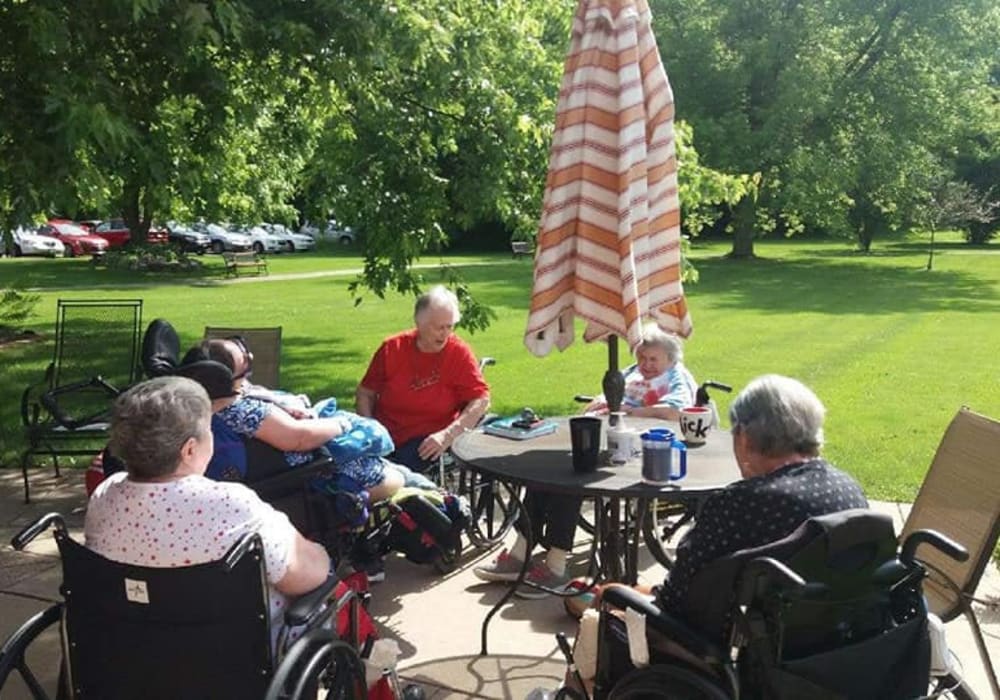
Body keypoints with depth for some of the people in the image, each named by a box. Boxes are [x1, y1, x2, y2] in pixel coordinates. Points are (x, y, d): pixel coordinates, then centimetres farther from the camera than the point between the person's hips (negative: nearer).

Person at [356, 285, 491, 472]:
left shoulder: (459, 353, -4)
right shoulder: (392, 348, 3)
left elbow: (481, 400, -8)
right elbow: (365, 393, 10)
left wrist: (448, 435, -19)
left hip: (426, 441, -3)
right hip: (383, 434, 3)